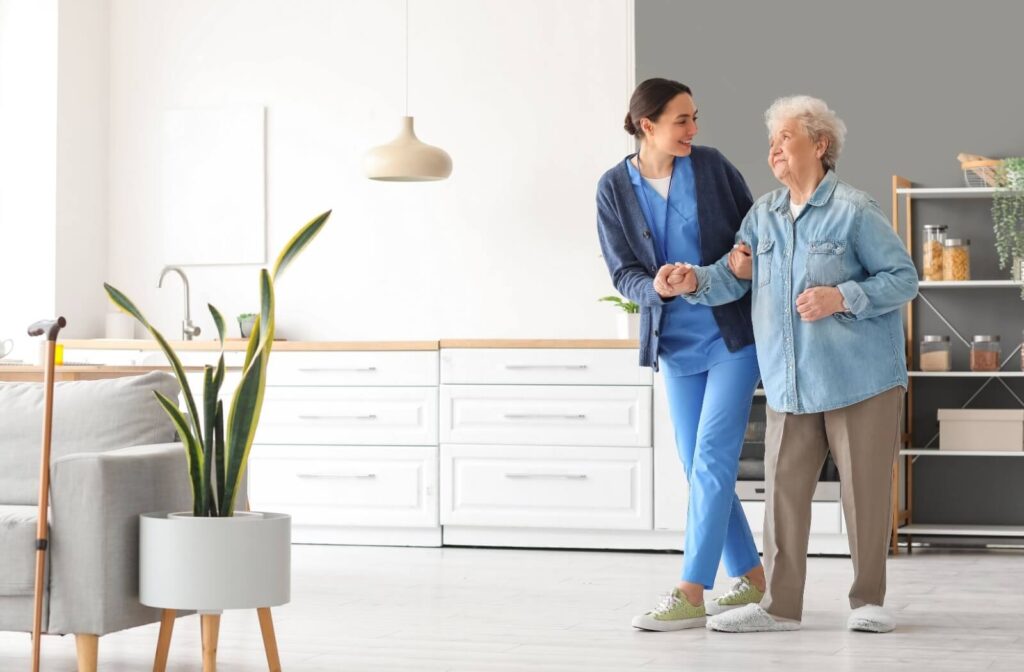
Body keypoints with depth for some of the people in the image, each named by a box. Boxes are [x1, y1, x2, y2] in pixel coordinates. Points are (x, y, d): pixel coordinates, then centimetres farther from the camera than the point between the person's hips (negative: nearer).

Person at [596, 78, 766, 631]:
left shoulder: (710, 165, -6)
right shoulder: (614, 188, -3)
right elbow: (623, 273, -3)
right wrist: (655, 288, -25)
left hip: (733, 335, -3)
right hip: (675, 343, 3)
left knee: (711, 462, -9)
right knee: (699, 470, 8)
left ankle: (690, 594, -8)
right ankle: (751, 579, 21)